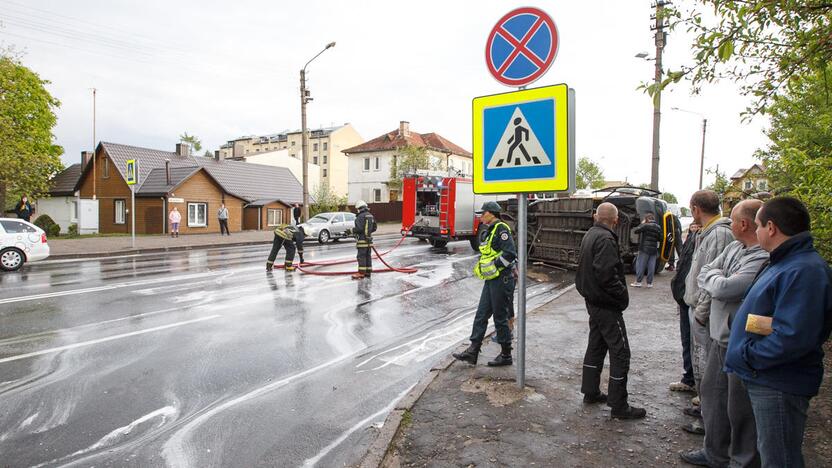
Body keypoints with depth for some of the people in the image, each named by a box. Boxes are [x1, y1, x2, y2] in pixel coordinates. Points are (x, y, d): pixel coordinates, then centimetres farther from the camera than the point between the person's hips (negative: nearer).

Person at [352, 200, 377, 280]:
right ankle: (368, 272, 16)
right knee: (368, 256, 12)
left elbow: (359, 228, -21)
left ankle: (361, 273, -6)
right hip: (369, 239, 8)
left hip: (362, 240, -8)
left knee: (361, 256, -5)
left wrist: (353, 231, -2)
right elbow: (374, 228, 15)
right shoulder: (371, 216, 10)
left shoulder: (360, 217, -14)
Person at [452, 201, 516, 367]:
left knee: (500, 317, 1)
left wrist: (493, 266, -19)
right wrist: (480, 267, 11)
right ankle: (472, 351, 14)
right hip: (491, 280, 9)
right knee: (481, 315, 8)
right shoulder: (487, 231, 15)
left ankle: (506, 355, 15)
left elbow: (510, 253, -23)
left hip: (502, 279, -9)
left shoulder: (501, 229, -13)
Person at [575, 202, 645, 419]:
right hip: (607, 305, -10)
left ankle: (591, 392, 29)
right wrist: (623, 295, -15)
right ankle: (619, 405, 5)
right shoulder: (605, 239, -19)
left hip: (593, 301, 10)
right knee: (620, 352, -2)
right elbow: (606, 274, -28)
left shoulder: (589, 235, 11)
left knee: (596, 345, 18)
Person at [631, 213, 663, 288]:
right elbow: (660, 239, 11)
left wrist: (641, 224, 1)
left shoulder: (646, 225, -10)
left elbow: (635, 230, -11)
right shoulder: (658, 227, 8)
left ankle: (638, 282, 2)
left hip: (644, 249, -5)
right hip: (654, 249, 5)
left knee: (640, 265, 1)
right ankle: (649, 283, 9)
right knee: (651, 266, 6)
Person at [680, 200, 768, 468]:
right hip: (720, 337, 9)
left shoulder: (764, 259, -24)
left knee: (740, 408, 7)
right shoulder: (733, 247, 6)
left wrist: (713, 276, -8)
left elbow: (724, 288, -28)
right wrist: (719, 280, -13)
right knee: (712, 393, 20)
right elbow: (703, 277, 7)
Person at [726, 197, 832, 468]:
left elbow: (792, 337, -30)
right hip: (765, 379, 10)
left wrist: (747, 357, -20)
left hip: (780, 385, -10)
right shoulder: (784, 262, 11)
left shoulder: (805, 270, -24)